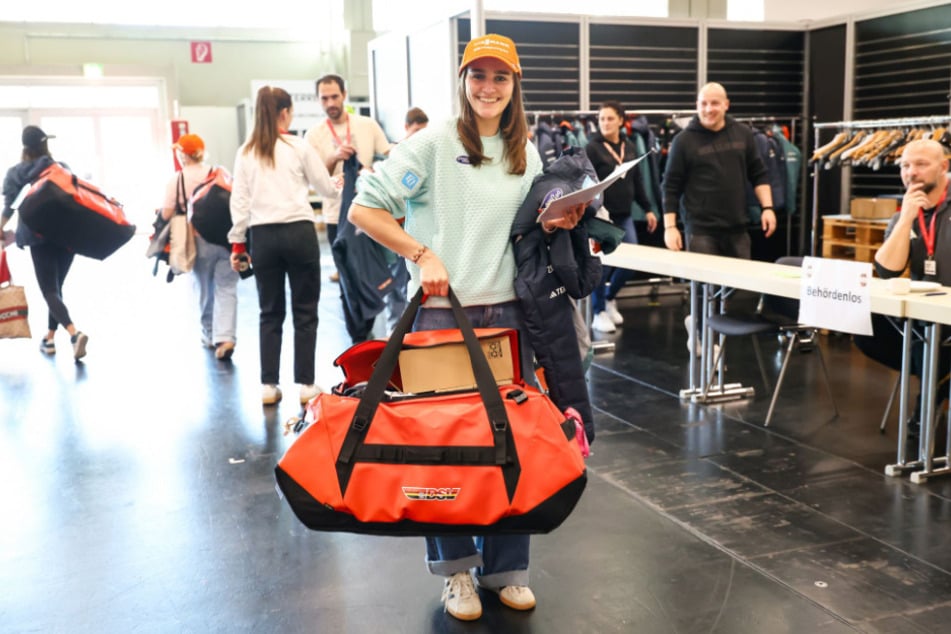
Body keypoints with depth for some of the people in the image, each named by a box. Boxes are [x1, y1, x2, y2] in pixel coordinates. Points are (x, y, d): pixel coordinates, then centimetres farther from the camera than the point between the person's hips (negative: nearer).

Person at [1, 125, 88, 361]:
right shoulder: (61, 167, 8)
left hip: (39, 236, -2)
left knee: (49, 290, -5)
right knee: (56, 287, 15)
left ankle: (74, 332, -28)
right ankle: (49, 338, 20)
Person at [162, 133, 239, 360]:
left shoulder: (176, 180, -4)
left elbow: (167, 214, -6)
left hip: (200, 242, 0)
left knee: (206, 290, 16)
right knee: (226, 290, 1)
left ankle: (210, 334, 29)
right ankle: (225, 337, -13)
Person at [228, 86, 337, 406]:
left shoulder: (245, 153, 6)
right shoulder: (299, 147, -1)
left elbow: (239, 200, 4)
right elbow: (326, 188, 7)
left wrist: (237, 242, 10)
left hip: (262, 236, 3)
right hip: (298, 232, -3)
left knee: (270, 313, 10)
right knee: (305, 311, 5)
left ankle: (269, 385, 11)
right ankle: (305, 384, 7)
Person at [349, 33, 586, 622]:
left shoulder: (525, 152, 11)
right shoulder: (434, 143, -5)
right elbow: (365, 209, -8)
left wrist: (555, 224, -1)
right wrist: (423, 254, -15)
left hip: (507, 309, 5)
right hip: (442, 310, -4)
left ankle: (507, 566, 23)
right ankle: (456, 566, 21)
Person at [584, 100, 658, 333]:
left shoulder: (629, 147, 10)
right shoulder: (592, 148, -7)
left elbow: (637, 181, 16)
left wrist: (647, 209, 16)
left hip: (624, 216, 6)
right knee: (602, 265, -1)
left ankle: (609, 297, 28)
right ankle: (598, 313, 14)